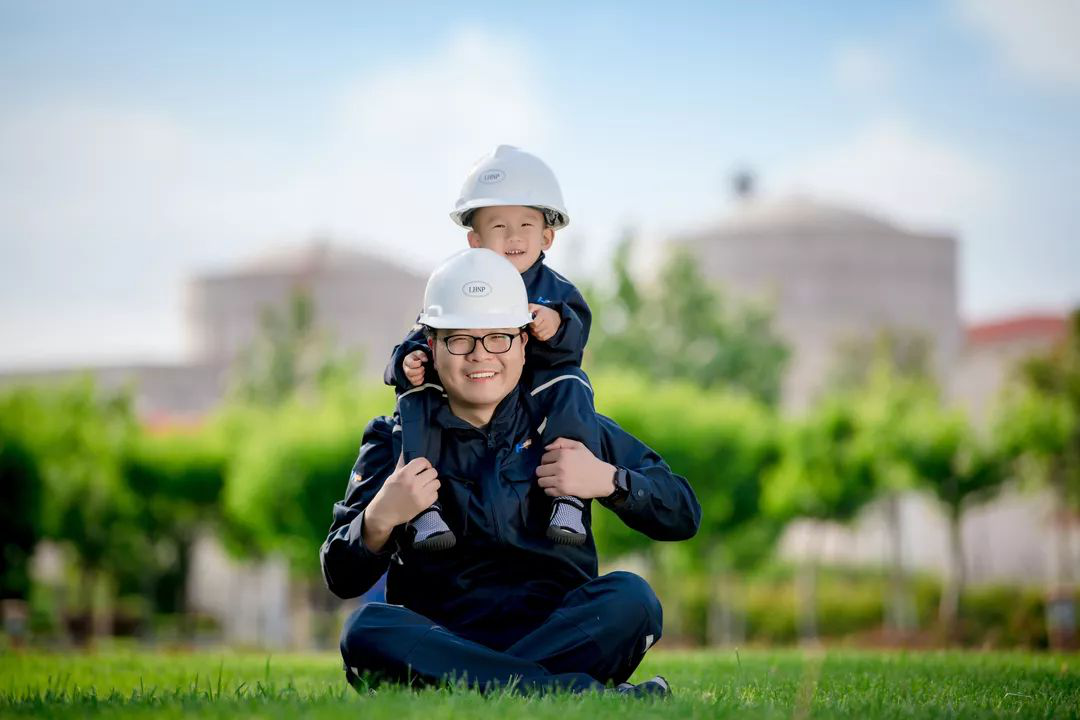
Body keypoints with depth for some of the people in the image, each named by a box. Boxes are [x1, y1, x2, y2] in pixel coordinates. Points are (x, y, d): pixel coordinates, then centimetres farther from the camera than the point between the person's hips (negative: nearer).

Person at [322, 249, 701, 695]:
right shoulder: (397, 440, 9)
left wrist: (610, 481, -9)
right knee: (366, 630, -32)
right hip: (442, 638, 0)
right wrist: (379, 519, -17)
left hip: (556, 633, 0)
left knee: (631, 598, -27)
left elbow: (683, 516, 10)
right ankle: (596, 695, -36)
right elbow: (342, 581, 4)